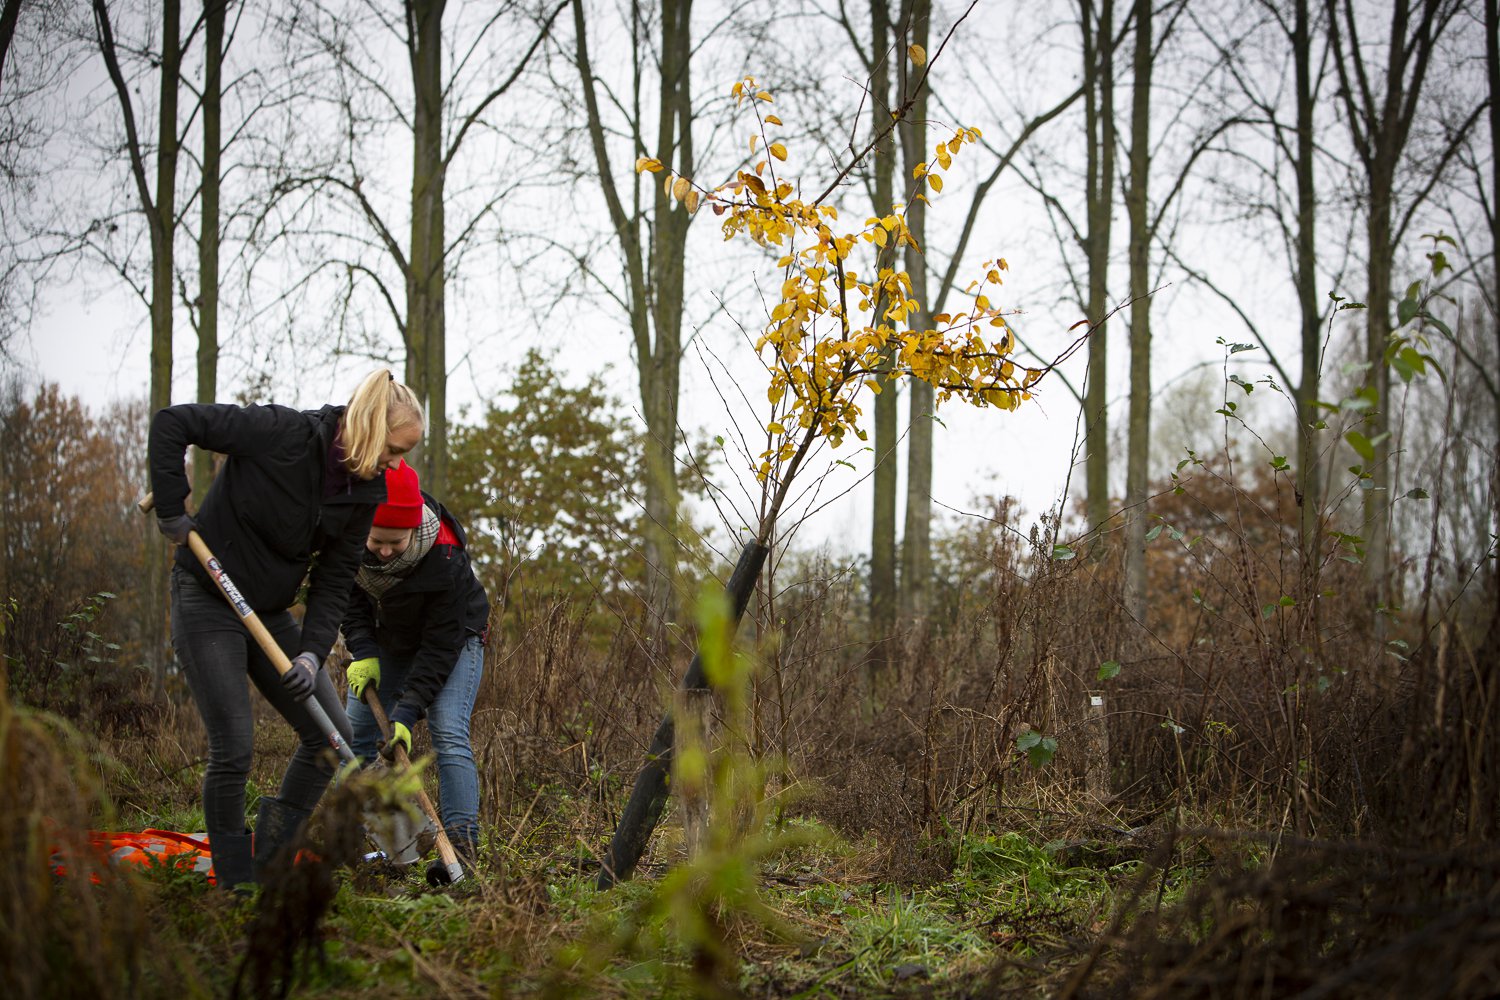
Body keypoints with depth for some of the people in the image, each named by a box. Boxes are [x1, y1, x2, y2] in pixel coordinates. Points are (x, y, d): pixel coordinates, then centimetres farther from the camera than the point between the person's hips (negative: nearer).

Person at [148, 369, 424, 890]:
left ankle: (272, 864, 16)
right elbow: (172, 421, -20)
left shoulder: (365, 491, -2)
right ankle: (236, 885, 6)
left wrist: (312, 652, -13)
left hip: (272, 613, 7)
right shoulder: (283, 432, -22)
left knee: (332, 735, 4)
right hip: (207, 604, -7)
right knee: (233, 749, -9)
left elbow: (334, 580, 1)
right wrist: (172, 511, -20)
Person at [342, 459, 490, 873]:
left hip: (455, 638, -5)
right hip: (389, 639, 5)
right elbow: (351, 597, -7)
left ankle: (462, 844, -23)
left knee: (448, 734, -21)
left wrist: (406, 713, -35)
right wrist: (362, 653, -20)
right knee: (355, 731, 0)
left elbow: (440, 647, -32)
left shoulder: (444, 558, -38)